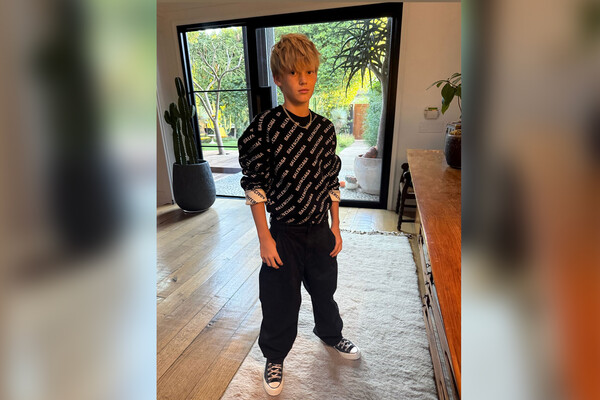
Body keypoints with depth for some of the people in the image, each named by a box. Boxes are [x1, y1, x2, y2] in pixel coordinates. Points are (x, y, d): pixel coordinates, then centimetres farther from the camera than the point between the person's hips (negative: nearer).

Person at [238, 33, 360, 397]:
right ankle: (275, 357, 41)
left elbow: (333, 182, 6)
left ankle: (331, 333, 54)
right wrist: (265, 238, -11)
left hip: (321, 230, 4)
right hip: (284, 232, -4)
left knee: (324, 288, 24)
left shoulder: (325, 128, 0)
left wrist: (336, 227, 7)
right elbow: (255, 186, -12)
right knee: (281, 299, 12)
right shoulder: (265, 127, -14)